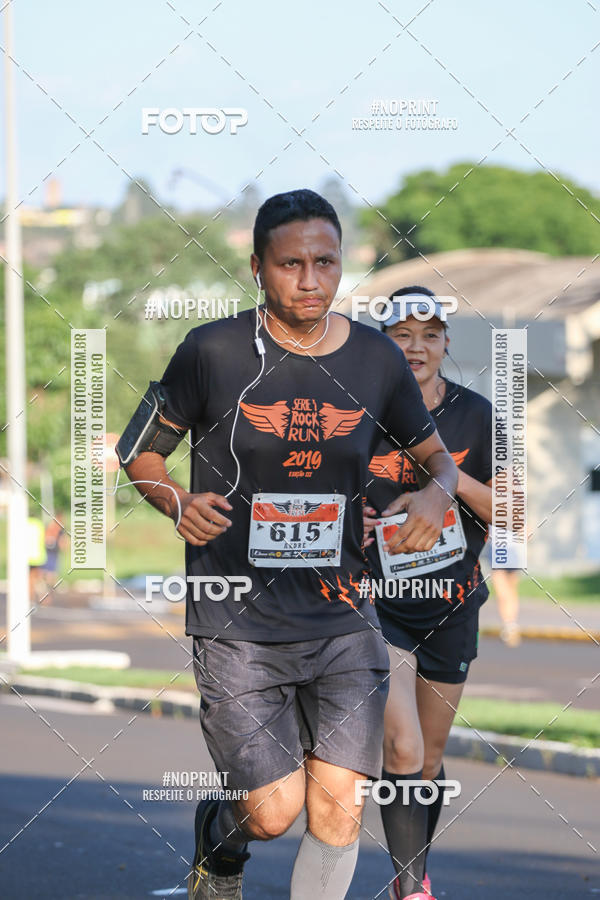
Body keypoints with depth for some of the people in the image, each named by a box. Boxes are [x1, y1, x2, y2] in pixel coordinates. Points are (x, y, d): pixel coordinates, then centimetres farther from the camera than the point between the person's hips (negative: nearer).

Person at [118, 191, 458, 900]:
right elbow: (139, 450, 5)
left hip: (342, 621, 3)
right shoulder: (213, 351, -6)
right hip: (238, 622, -3)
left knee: (338, 810, -5)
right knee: (273, 811, -7)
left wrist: (437, 495, -5)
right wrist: (177, 502, -16)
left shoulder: (375, 358, 3)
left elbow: (434, 451, 18)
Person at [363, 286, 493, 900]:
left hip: (451, 601, 2)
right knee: (403, 751, -18)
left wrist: (452, 478, -18)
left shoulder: (474, 415, -2)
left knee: (429, 757, 13)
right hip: (377, 596, -2)